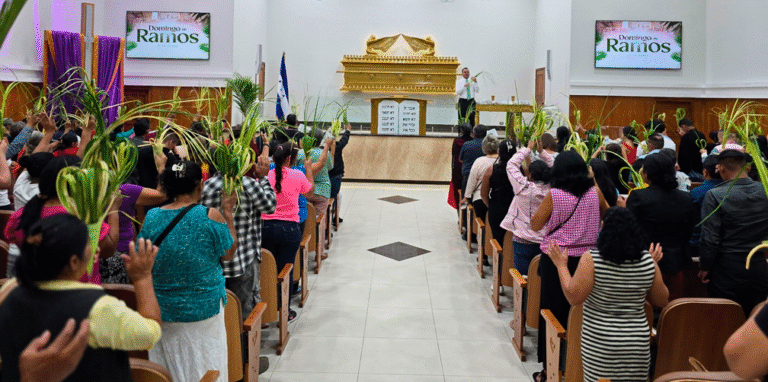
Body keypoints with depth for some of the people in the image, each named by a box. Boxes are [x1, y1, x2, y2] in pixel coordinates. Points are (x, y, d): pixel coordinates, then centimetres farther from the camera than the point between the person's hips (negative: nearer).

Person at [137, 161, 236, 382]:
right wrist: (228, 212, 4)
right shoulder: (211, 216, -16)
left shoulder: (152, 217, -7)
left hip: (162, 312, 3)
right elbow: (228, 254, -2)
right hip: (203, 310, -3)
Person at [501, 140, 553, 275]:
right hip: (545, 240, 4)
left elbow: (511, 164, -5)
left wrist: (528, 149, 4)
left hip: (524, 241, -4)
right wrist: (542, 152, 13)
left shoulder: (525, 188, -17)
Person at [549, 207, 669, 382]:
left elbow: (574, 297, -11)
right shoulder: (648, 262, 0)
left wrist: (561, 265, 1)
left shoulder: (591, 259, -12)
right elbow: (662, 301, 12)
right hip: (638, 342, 4)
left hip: (599, 343, -3)